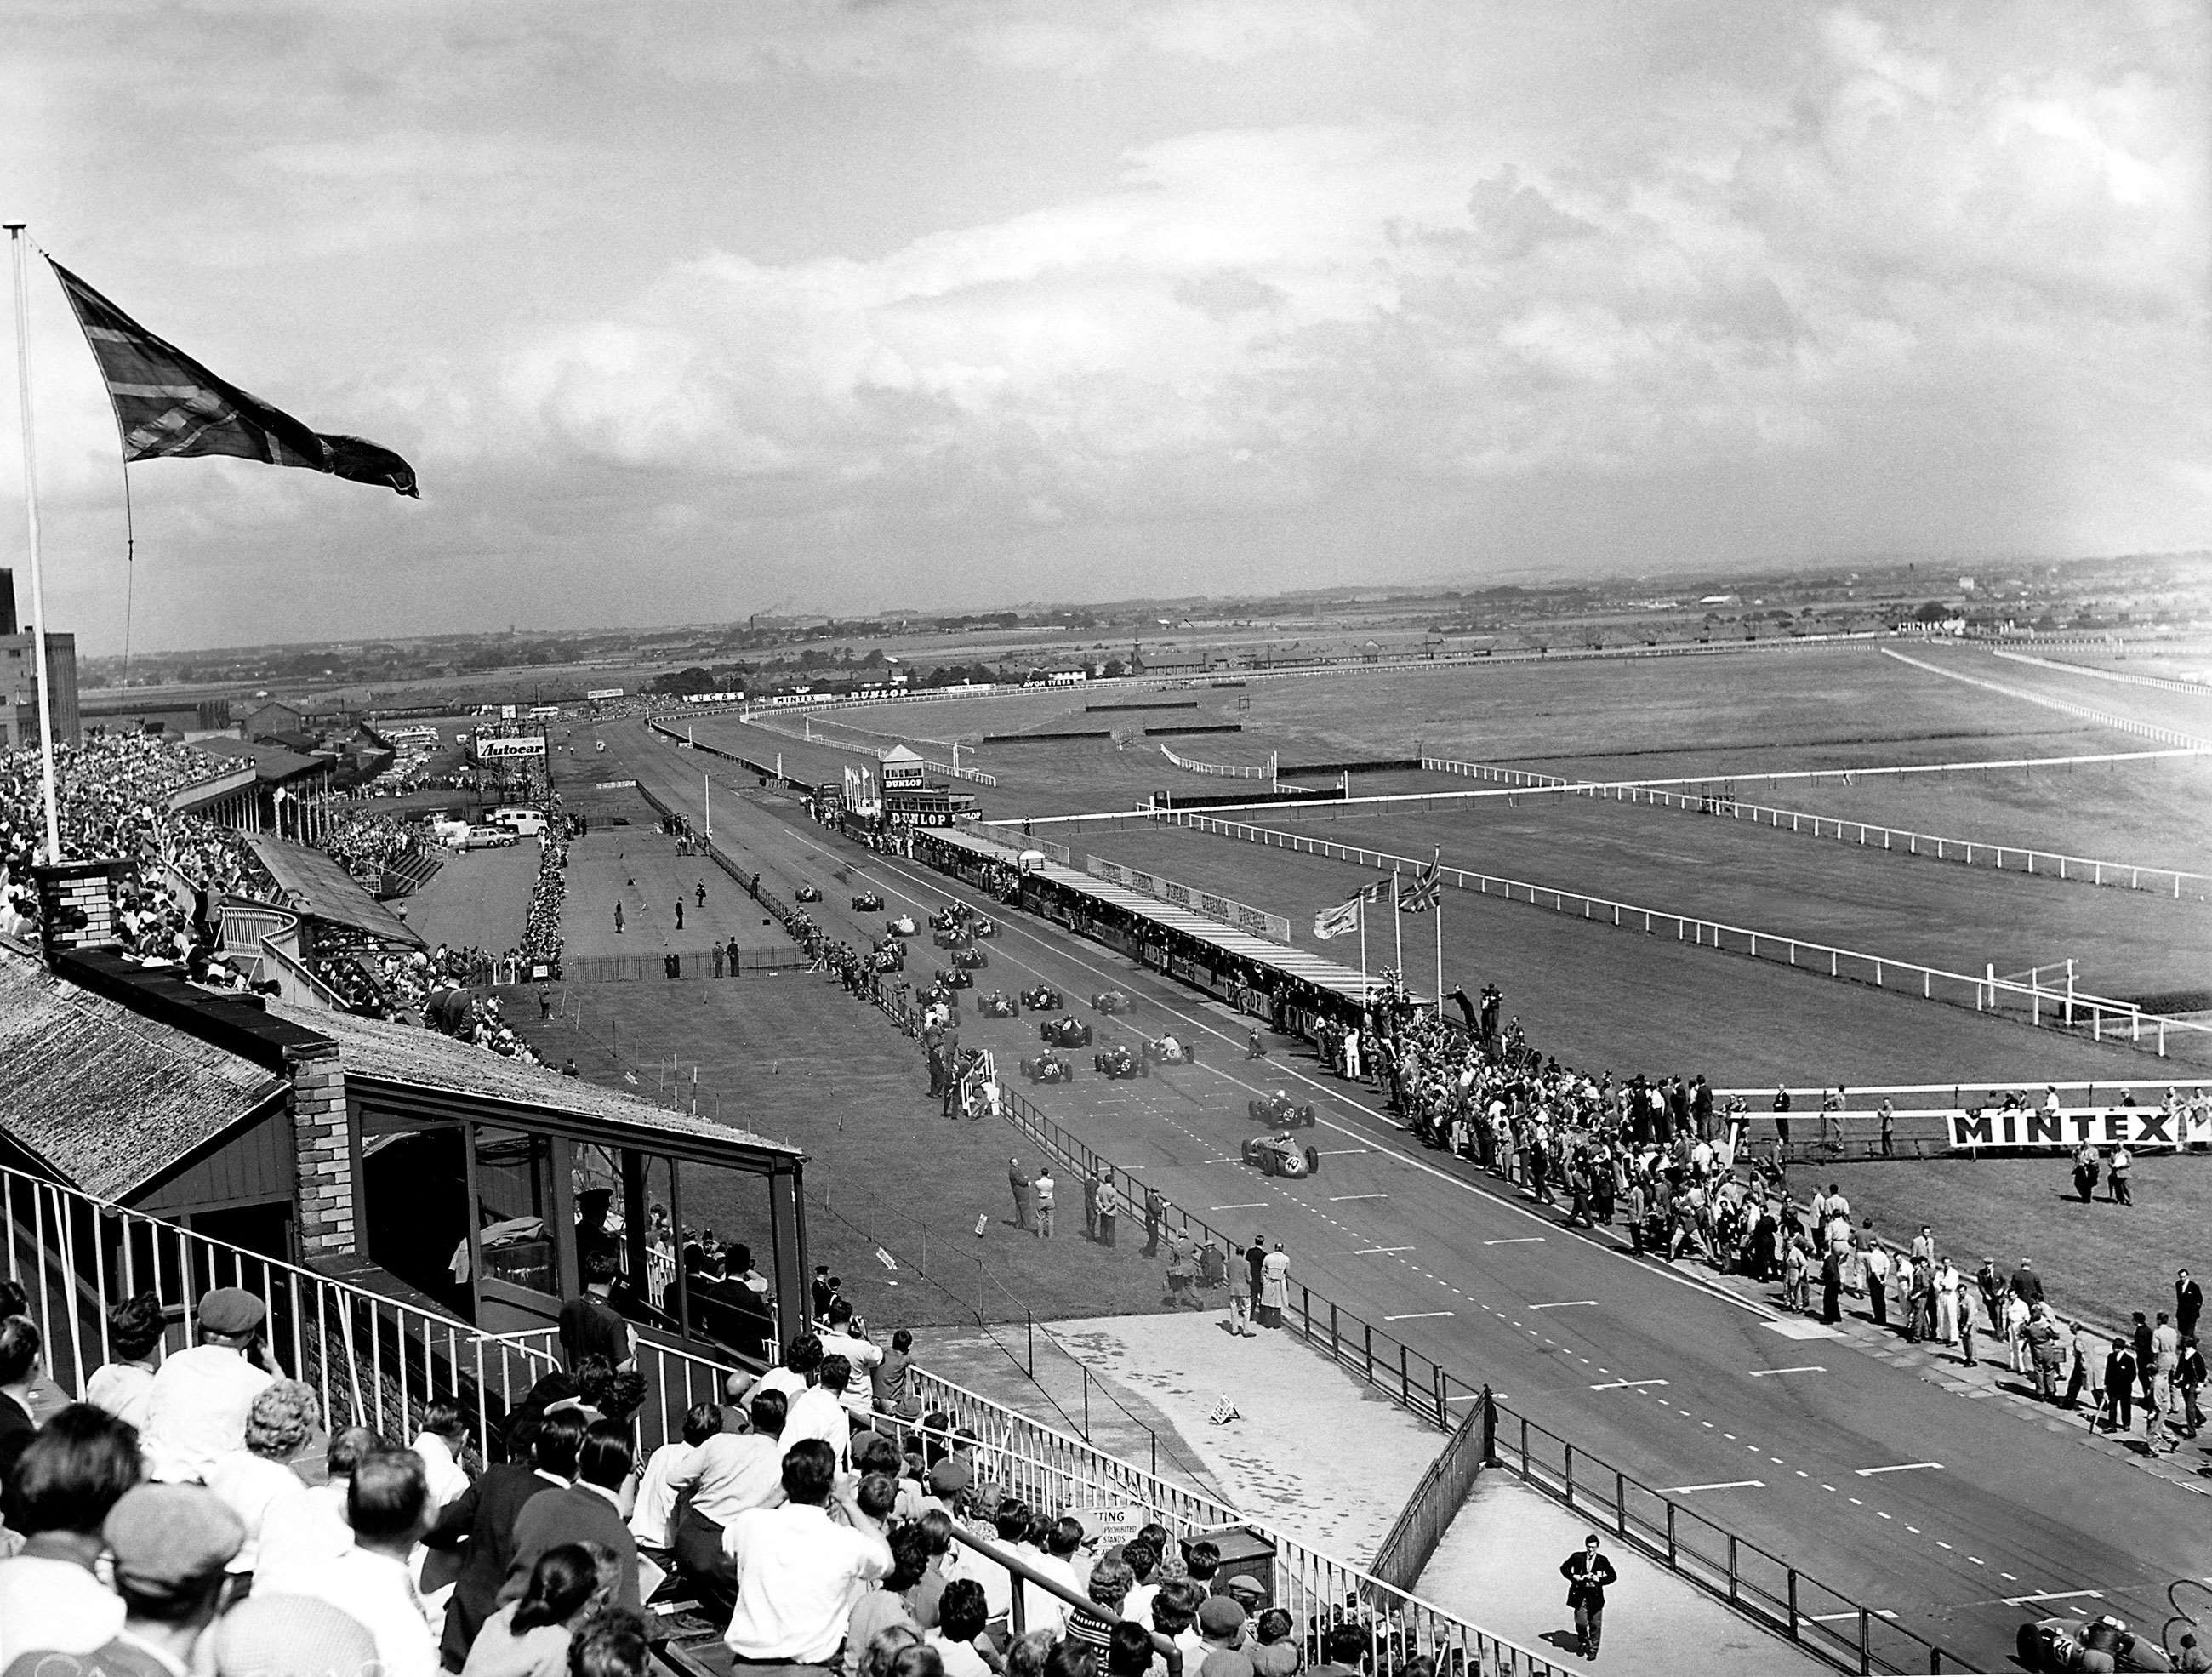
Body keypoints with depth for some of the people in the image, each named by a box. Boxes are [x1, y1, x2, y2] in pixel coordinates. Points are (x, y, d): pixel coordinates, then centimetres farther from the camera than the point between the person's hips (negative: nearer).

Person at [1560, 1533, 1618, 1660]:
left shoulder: (1602, 1560, -1)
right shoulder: (1577, 1557, 0)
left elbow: (1613, 1576, -1)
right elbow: (1564, 1568, 8)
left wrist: (1598, 1580, -15)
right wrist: (1574, 1577, -9)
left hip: (1595, 1597, 0)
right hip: (1580, 1596, 0)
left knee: (1595, 1625, 4)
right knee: (1581, 1623, -7)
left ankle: (1592, 1650, 20)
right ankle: (1582, 1641, 23)